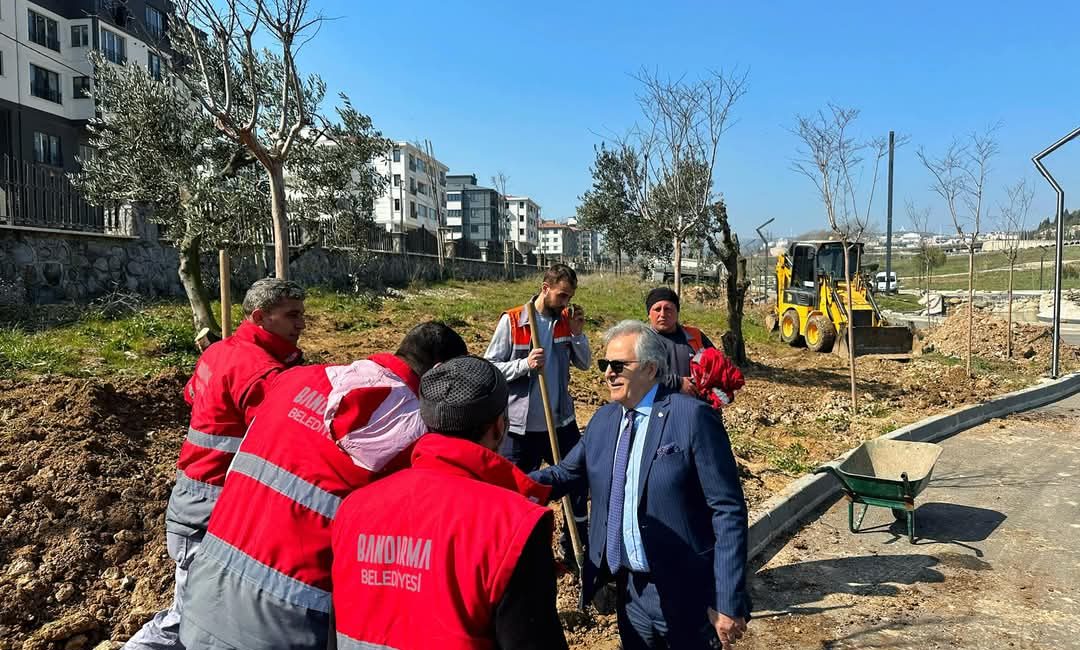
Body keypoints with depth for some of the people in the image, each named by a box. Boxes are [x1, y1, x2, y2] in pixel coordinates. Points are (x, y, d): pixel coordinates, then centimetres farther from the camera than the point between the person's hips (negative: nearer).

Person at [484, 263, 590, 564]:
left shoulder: (566, 320, 3)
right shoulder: (511, 321, -10)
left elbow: (584, 363, 6)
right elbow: (489, 368, -10)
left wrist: (577, 333, -10)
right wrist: (525, 365, -24)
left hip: (561, 421, 5)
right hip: (521, 425, -4)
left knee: (577, 482, 15)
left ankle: (575, 548, 34)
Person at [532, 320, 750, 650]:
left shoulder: (693, 417, -15)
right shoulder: (604, 419, 5)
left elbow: (728, 512, -16)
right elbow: (566, 474, 11)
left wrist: (728, 601, -17)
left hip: (683, 594, -5)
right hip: (628, 589, 6)